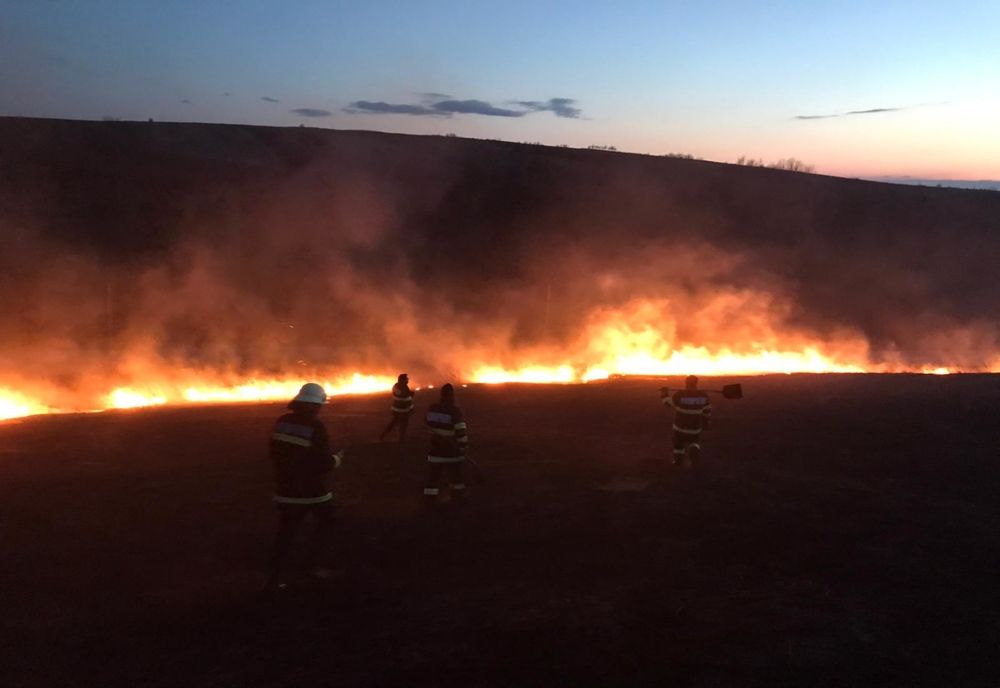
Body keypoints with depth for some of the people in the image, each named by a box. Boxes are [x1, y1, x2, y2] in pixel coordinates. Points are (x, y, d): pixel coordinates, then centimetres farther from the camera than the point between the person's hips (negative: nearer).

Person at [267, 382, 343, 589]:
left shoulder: (282, 422, -3)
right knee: (325, 523, 20)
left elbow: (275, 453, 10)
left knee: (286, 531, 12)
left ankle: (277, 577, 11)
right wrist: (337, 458, 3)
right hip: (312, 489, -5)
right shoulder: (316, 427, -20)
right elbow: (324, 464, -18)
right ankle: (319, 564, 19)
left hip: (286, 489, 5)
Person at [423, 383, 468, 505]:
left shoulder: (432, 409, -2)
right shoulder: (454, 411, -18)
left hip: (436, 448, 3)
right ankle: (458, 495, 32)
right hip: (452, 450, -3)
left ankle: (429, 500, 7)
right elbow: (461, 431, -23)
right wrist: (463, 446, -13)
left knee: (434, 474, 8)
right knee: (455, 474, 17)